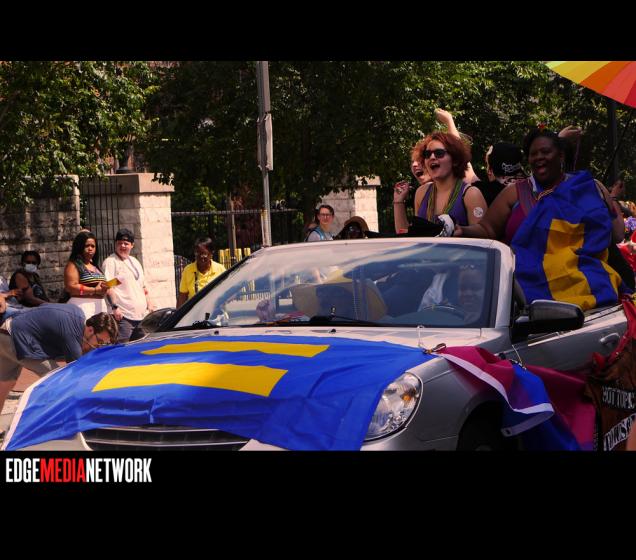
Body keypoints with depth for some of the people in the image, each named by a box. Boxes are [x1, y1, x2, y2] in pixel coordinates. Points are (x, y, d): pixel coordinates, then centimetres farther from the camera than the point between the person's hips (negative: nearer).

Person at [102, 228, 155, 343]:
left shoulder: (134, 261, 22)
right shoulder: (110, 262, -3)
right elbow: (108, 287, -11)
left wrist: (149, 304, 19)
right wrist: (115, 307, -19)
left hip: (141, 313, 8)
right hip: (123, 315, -8)